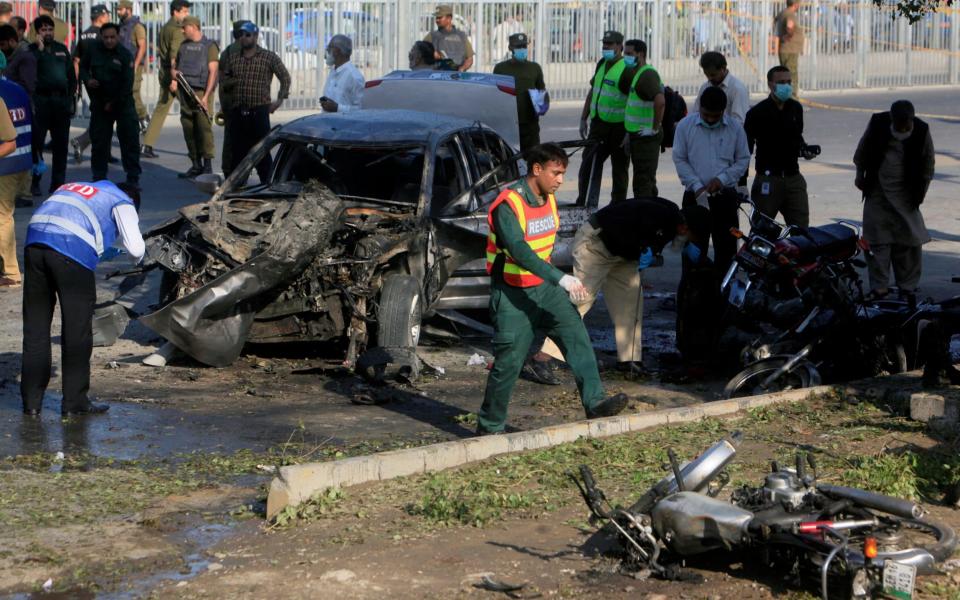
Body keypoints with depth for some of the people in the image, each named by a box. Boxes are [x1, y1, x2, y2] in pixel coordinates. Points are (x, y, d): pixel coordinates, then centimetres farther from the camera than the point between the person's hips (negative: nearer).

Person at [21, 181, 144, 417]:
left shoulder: (72, 187, 37)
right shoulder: (123, 202, 18)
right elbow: (135, 249, 8)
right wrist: (137, 256, 33)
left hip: (34, 242, 6)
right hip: (72, 249, -6)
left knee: (35, 326, 13)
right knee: (77, 331, 6)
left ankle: (31, 401, 17)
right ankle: (75, 403, 11)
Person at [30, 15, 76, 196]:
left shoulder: (62, 49, 15)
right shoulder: (32, 50, 2)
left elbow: (71, 76, 18)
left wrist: (72, 99, 10)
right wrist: (40, 49, -15)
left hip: (61, 100, 4)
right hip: (41, 101, -4)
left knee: (61, 144, 6)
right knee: (37, 142, -5)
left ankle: (58, 183, 13)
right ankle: (34, 182, 1)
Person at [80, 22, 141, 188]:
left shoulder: (125, 55, -10)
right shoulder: (93, 50, -1)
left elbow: (127, 83, -12)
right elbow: (83, 67, 14)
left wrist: (113, 103, -12)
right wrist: (87, 80, -8)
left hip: (123, 102, -3)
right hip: (99, 103, 3)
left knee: (130, 139, -5)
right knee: (99, 140, 6)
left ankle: (133, 177, 1)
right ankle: (99, 177, 16)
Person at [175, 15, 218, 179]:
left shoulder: (209, 46, -1)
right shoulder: (184, 46, 17)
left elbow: (213, 72, -7)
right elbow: (177, 66, 27)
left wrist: (206, 96, -16)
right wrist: (173, 73, 1)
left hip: (201, 92, -6)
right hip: (185, 91, 6)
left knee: (204, 127, -10)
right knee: (188, 129, 4)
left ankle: (207, 165, -8)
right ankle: (196, 164, 11)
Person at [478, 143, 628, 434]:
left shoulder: (548, 199, 5)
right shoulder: (508, 205, -22)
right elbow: (519, 251, -34)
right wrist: (561, 278, -41)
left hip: (543, 287, 7)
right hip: (512, 293, -7)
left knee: (576, 334, -12)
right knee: (508, 362, -3)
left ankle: (595, 402, -18)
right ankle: (489, 427, 11)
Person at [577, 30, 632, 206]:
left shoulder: (626, 70, -14)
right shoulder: (601, 64, 11)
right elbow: (592, 92, 21)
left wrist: (630, 132, -20)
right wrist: (584, 118, 18)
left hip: (618, 128, -7)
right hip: (598, 124, 7)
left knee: (619, 169, 4)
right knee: (588, 165, 6)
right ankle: (583, 202, 12)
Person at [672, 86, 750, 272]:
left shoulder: (734, 128, 1)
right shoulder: (685, 125, -1)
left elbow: (743, 160, 7)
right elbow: (679, 159, 1)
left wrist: (722, 178, -9)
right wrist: (697, 186, -9)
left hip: (725, 196, 1)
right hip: (694, 196, -1)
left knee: (726, 246, 4)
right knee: (694, 249, 1)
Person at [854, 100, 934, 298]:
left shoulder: (921, 131, -10)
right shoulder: (878, 124, -9)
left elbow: (928, 163, 4)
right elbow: (863, 150, 9)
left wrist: (920, 191, 3)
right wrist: (860, 174, 12)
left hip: (905, 194, -1)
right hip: (877, 190, 1)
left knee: (909, 240, -1)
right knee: (877, 239, -2)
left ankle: (908, 286, 10)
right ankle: (879, 285, 3)